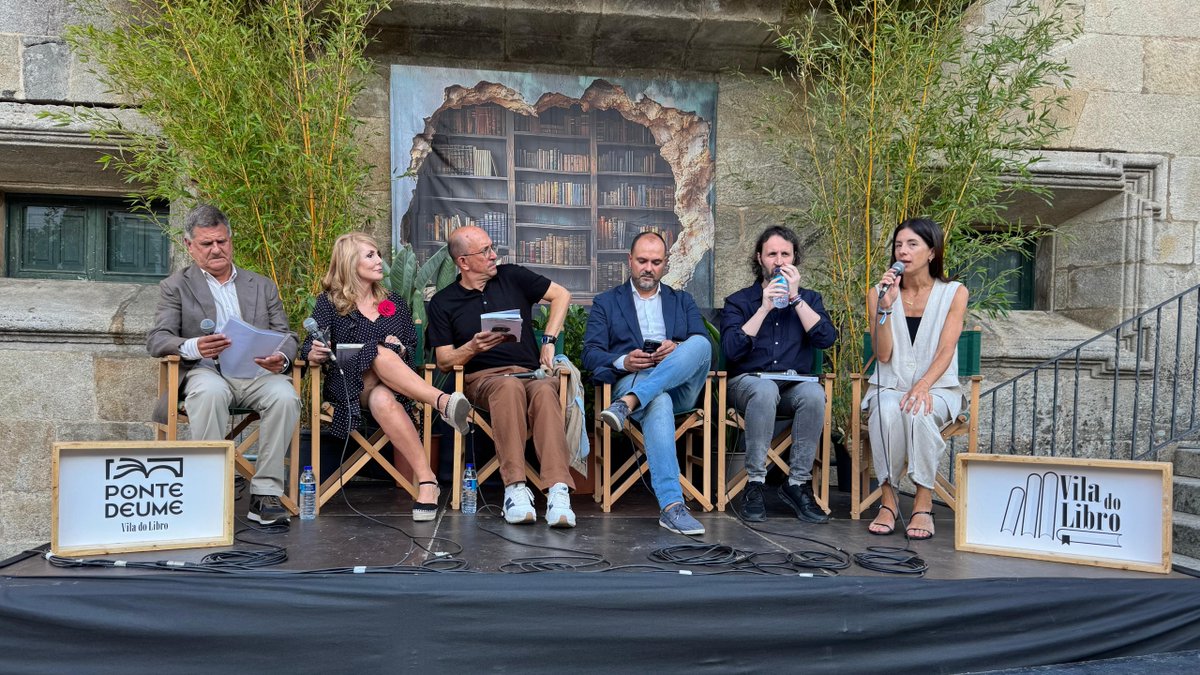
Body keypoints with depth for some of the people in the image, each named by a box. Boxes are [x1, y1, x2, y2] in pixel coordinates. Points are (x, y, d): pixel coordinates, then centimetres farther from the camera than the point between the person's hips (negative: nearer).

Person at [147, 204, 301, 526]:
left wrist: (281, 357, -11)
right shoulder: (176, 285, 16)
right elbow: (156, 339, 3)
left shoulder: (262, 286, 22)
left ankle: (265, 493, -27)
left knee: (285, 396, -32)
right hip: (207, 370, -2)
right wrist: (192, 347, -22)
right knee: (210, 392, -38)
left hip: (256, 371, 2)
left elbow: (286, 335, 15)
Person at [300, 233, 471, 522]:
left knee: (383, 399, -39)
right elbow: (308, 349, 4)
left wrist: (401, 349, -5)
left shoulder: (396, 303, 22)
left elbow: (413, 349, 19)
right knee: (381, 354, -38)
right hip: (348, 386, -2)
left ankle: (425, 481, -51)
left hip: (393, 387, 2)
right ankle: (444, 402, -55)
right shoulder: (329, 303, 13)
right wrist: (314, 353, -21)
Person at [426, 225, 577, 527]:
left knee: (545, 390, -36)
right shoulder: (443, 303, 11)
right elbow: (444, 361, 7)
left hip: (531, 372, 1)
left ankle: (559, 491, -48)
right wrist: (474, 347, -14)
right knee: (509, 386, -39)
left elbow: (562, 295, 16)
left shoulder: (512, 277, 14)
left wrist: (549, 341, 4)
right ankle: (515, 489, -43)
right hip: (483, 378, -1)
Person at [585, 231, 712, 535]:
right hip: (631, 381, -2)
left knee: (700, 344, -30)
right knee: (658, 403, -39)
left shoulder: (683, 301, 27)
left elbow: (704, 343, 11)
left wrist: (678, 349, -13)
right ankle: (672, 506, -47)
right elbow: (590, 353, 8)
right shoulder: (606, 302, 21)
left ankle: (627, 404, -41)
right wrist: (623, 362, -14)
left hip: (679, 386, 2)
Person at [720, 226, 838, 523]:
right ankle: (755, 484, -29)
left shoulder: (809, 299, 16)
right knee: (765, 389, -37)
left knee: (814, 393, -33)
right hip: (748, 383, -2)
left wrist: (795, 298, -6)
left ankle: (798, 483, -22)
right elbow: (732, 349, -7)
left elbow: (827, 338, -3)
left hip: (795, 384, 2)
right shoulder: (739, 301, 10)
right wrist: (764, 308, -10)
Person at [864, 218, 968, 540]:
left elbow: (945, 351, -9)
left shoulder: (954, 293, 2)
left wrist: (923, 385, -27)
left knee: (919, 412, -36)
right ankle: (888, 499, -24)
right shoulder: (879, 293, 5)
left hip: (937, 388, -1)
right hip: (889, 386, 1)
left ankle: (923, 503, -26)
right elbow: (882, 354, -3)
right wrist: (886, 306, -16)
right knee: (887, 410, -35)